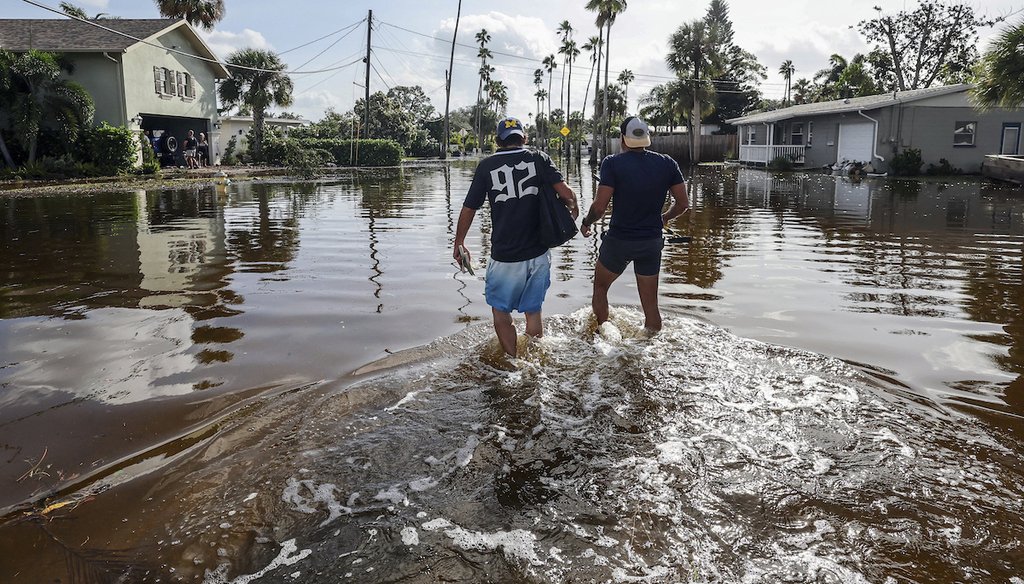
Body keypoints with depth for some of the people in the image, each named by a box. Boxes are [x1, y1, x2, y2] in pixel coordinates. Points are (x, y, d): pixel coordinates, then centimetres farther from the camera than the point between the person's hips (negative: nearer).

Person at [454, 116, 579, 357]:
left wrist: (459, 243, 15)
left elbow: (469, 209, 2)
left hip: (505, 257, -2)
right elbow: (565, 192, -11)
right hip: (538, 253, 2)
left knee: (501, 312, 16)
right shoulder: (539, 159, 1)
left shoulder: (486, 166, 0)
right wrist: (573, 209, 10)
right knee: (533, 311, 18)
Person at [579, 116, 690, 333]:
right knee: (650, 303, 12)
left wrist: (586, 223, 3)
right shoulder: (667, 163, -2)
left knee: (600, 287, 22)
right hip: (652, 241, 3)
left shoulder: (613, 163, -13)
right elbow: (683, 203, 2)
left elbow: (600, 206, -17)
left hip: (618, 240, -3)